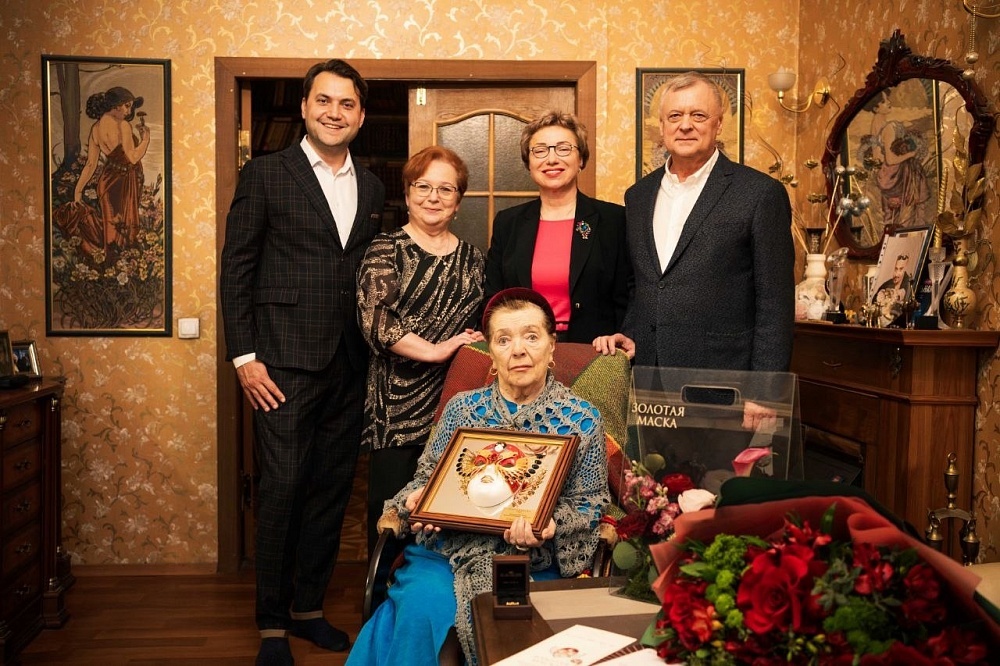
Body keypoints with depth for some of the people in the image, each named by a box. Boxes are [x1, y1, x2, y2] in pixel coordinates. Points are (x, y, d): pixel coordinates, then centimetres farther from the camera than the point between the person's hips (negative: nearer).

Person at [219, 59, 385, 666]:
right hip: (286, 362, -4)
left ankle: (309, 607, 25)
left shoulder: (372, 187, 14)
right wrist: (243, 356, -9)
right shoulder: (266, 173, 0)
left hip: (350, 365, 5)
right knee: (283, 487, -3)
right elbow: (236, 268, -2)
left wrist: (375, 351, 8)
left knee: (332, 489, 10)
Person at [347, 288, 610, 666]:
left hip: (535, 562, -1)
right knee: (423, 607, -28)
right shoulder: (463, 408, 9)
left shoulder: (582, 420, 2)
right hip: (450, 552, 2)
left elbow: (591, 503, 3)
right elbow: (427, 475, 17)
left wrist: (551, 525, -17)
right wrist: (417, 498, -6)